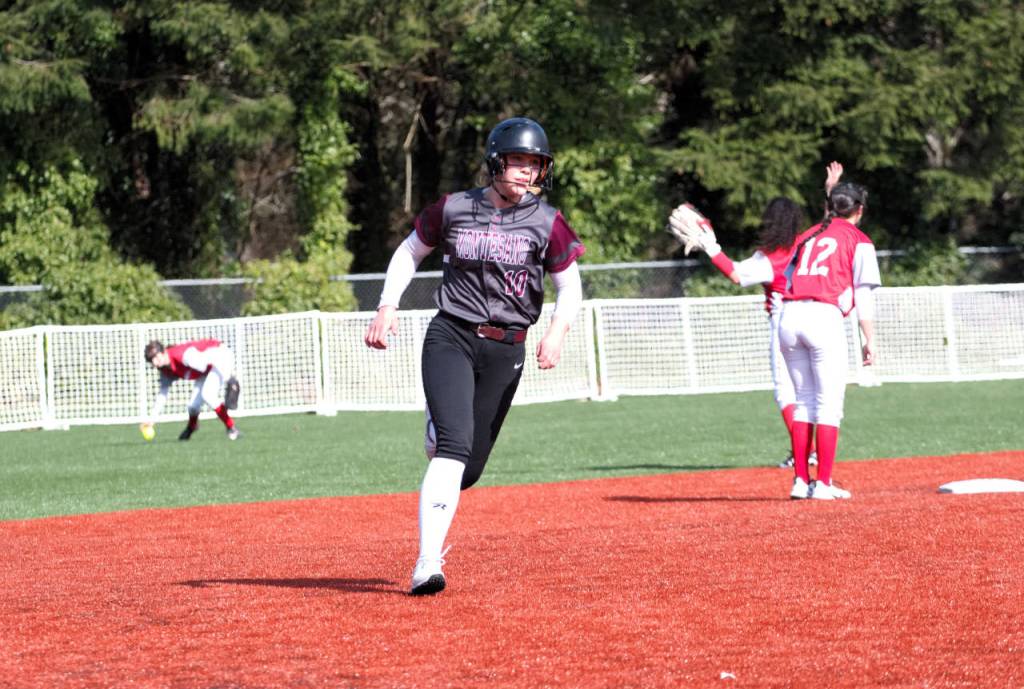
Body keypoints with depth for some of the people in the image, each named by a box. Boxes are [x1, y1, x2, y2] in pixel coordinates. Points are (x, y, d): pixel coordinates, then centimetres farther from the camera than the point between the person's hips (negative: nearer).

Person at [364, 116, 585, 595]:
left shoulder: (546, 223, 1)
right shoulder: (454, 210, 1)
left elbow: (570, 287, 5)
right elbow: (409, 252, 15)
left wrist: (557, 331, -15)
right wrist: (387, 308, 2)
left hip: (505, 351, 2)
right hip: (450, 339, -2)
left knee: (467, 470, 3)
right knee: (455, 447, -23)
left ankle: (438, 435, 43)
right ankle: (427, 565, -28)